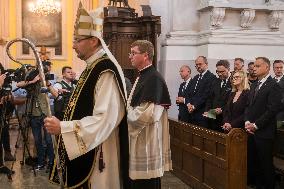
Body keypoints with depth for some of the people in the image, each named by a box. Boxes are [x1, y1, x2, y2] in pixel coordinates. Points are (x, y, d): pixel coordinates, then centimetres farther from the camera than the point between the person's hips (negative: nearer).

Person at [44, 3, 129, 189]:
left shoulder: (106, 71, -20)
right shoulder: (93, 68, 10)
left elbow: (104, 119, -27)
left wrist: (62, 127, -23)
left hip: (97, 156, -9)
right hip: (85, 151, 9)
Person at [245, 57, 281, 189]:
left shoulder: (273, 86, -11)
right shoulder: (254, 86, 15)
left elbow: (272, 110, -17)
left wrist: (256, 125, -15)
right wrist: (247, 122, 0)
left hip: (264, 132, -7)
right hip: (251, 131, 7)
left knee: (266, 164, 3)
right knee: (251, 162, 10)